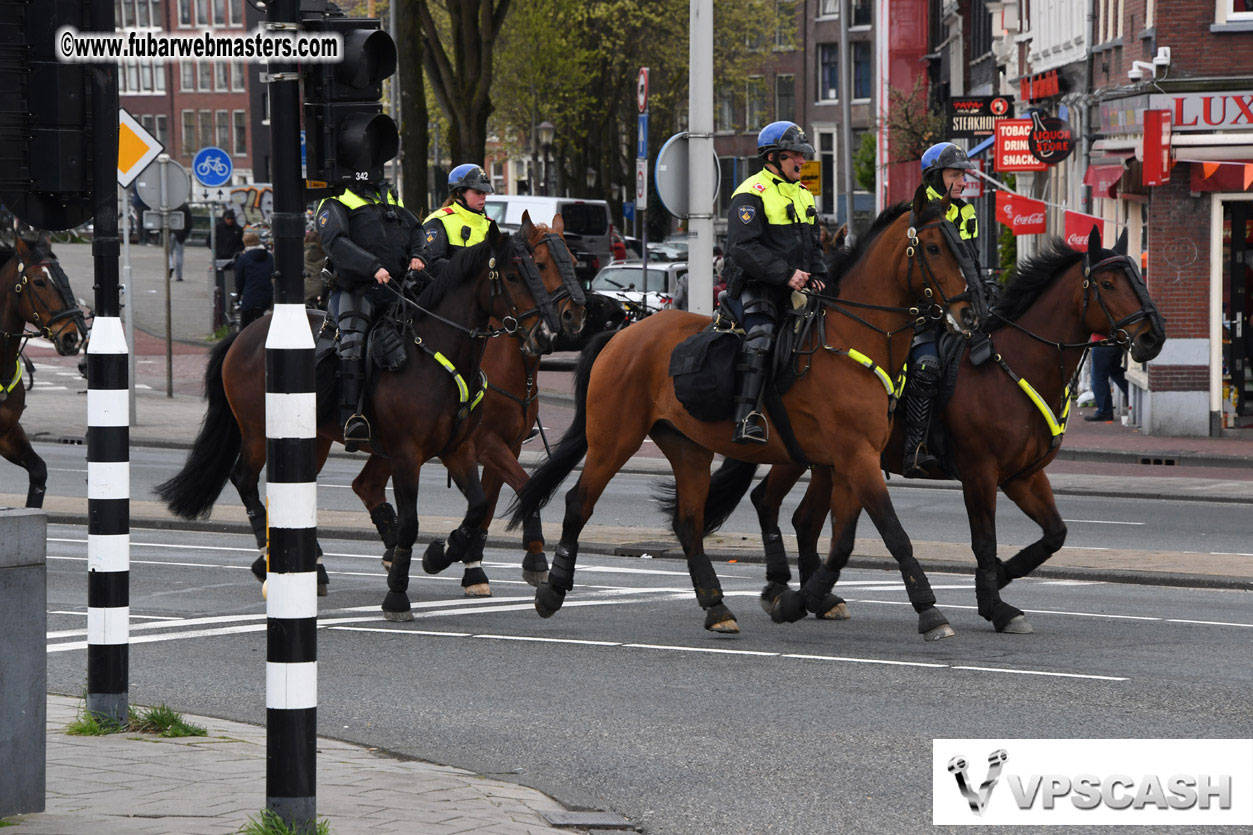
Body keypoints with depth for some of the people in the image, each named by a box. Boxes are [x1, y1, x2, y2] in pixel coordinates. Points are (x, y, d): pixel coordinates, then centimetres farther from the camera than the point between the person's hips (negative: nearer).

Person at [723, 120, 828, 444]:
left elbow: (813, 244, 27)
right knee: (760, 334, -29)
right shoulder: (751, 195, -6)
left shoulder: (802, 195, 22)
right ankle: (746, 420, -39)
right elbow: (743, 248, -17)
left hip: (797, 287, 8)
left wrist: (817, 276, 6)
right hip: (758, 285, -8)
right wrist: (786, 274, -22)